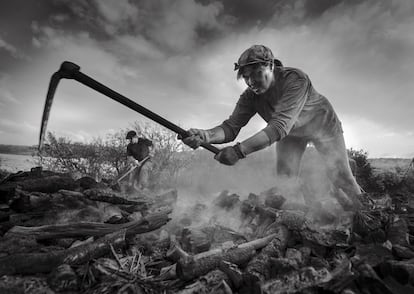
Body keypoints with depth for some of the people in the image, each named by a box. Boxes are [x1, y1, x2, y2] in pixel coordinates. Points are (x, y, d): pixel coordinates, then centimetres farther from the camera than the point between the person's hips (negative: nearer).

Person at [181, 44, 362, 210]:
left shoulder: (295, 79, -39)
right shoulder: (250, 96, -25)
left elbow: (280, 126, -49)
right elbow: (232, 126, -31)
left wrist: (240, 150, -59)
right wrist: (205, 135, -53)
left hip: (322, 124, -3)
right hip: (290, 132, 4)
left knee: (340, 176, 0)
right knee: (285, 179, -5)